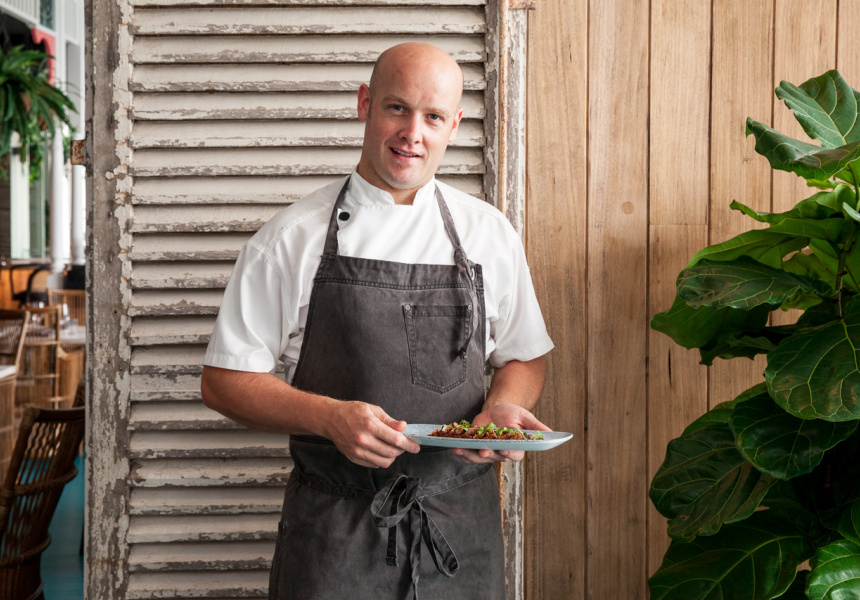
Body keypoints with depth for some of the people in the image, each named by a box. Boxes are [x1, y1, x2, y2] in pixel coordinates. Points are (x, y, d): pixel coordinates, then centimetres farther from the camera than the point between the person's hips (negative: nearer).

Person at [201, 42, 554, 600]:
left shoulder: (489, 233, 6)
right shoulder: (292, 238, -2)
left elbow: (525, 357, 15)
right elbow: (226, 380, -2)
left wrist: (502, 407, -8)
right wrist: (330, 417, -17)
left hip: (460, 532, 2)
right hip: (334, 529, -2)